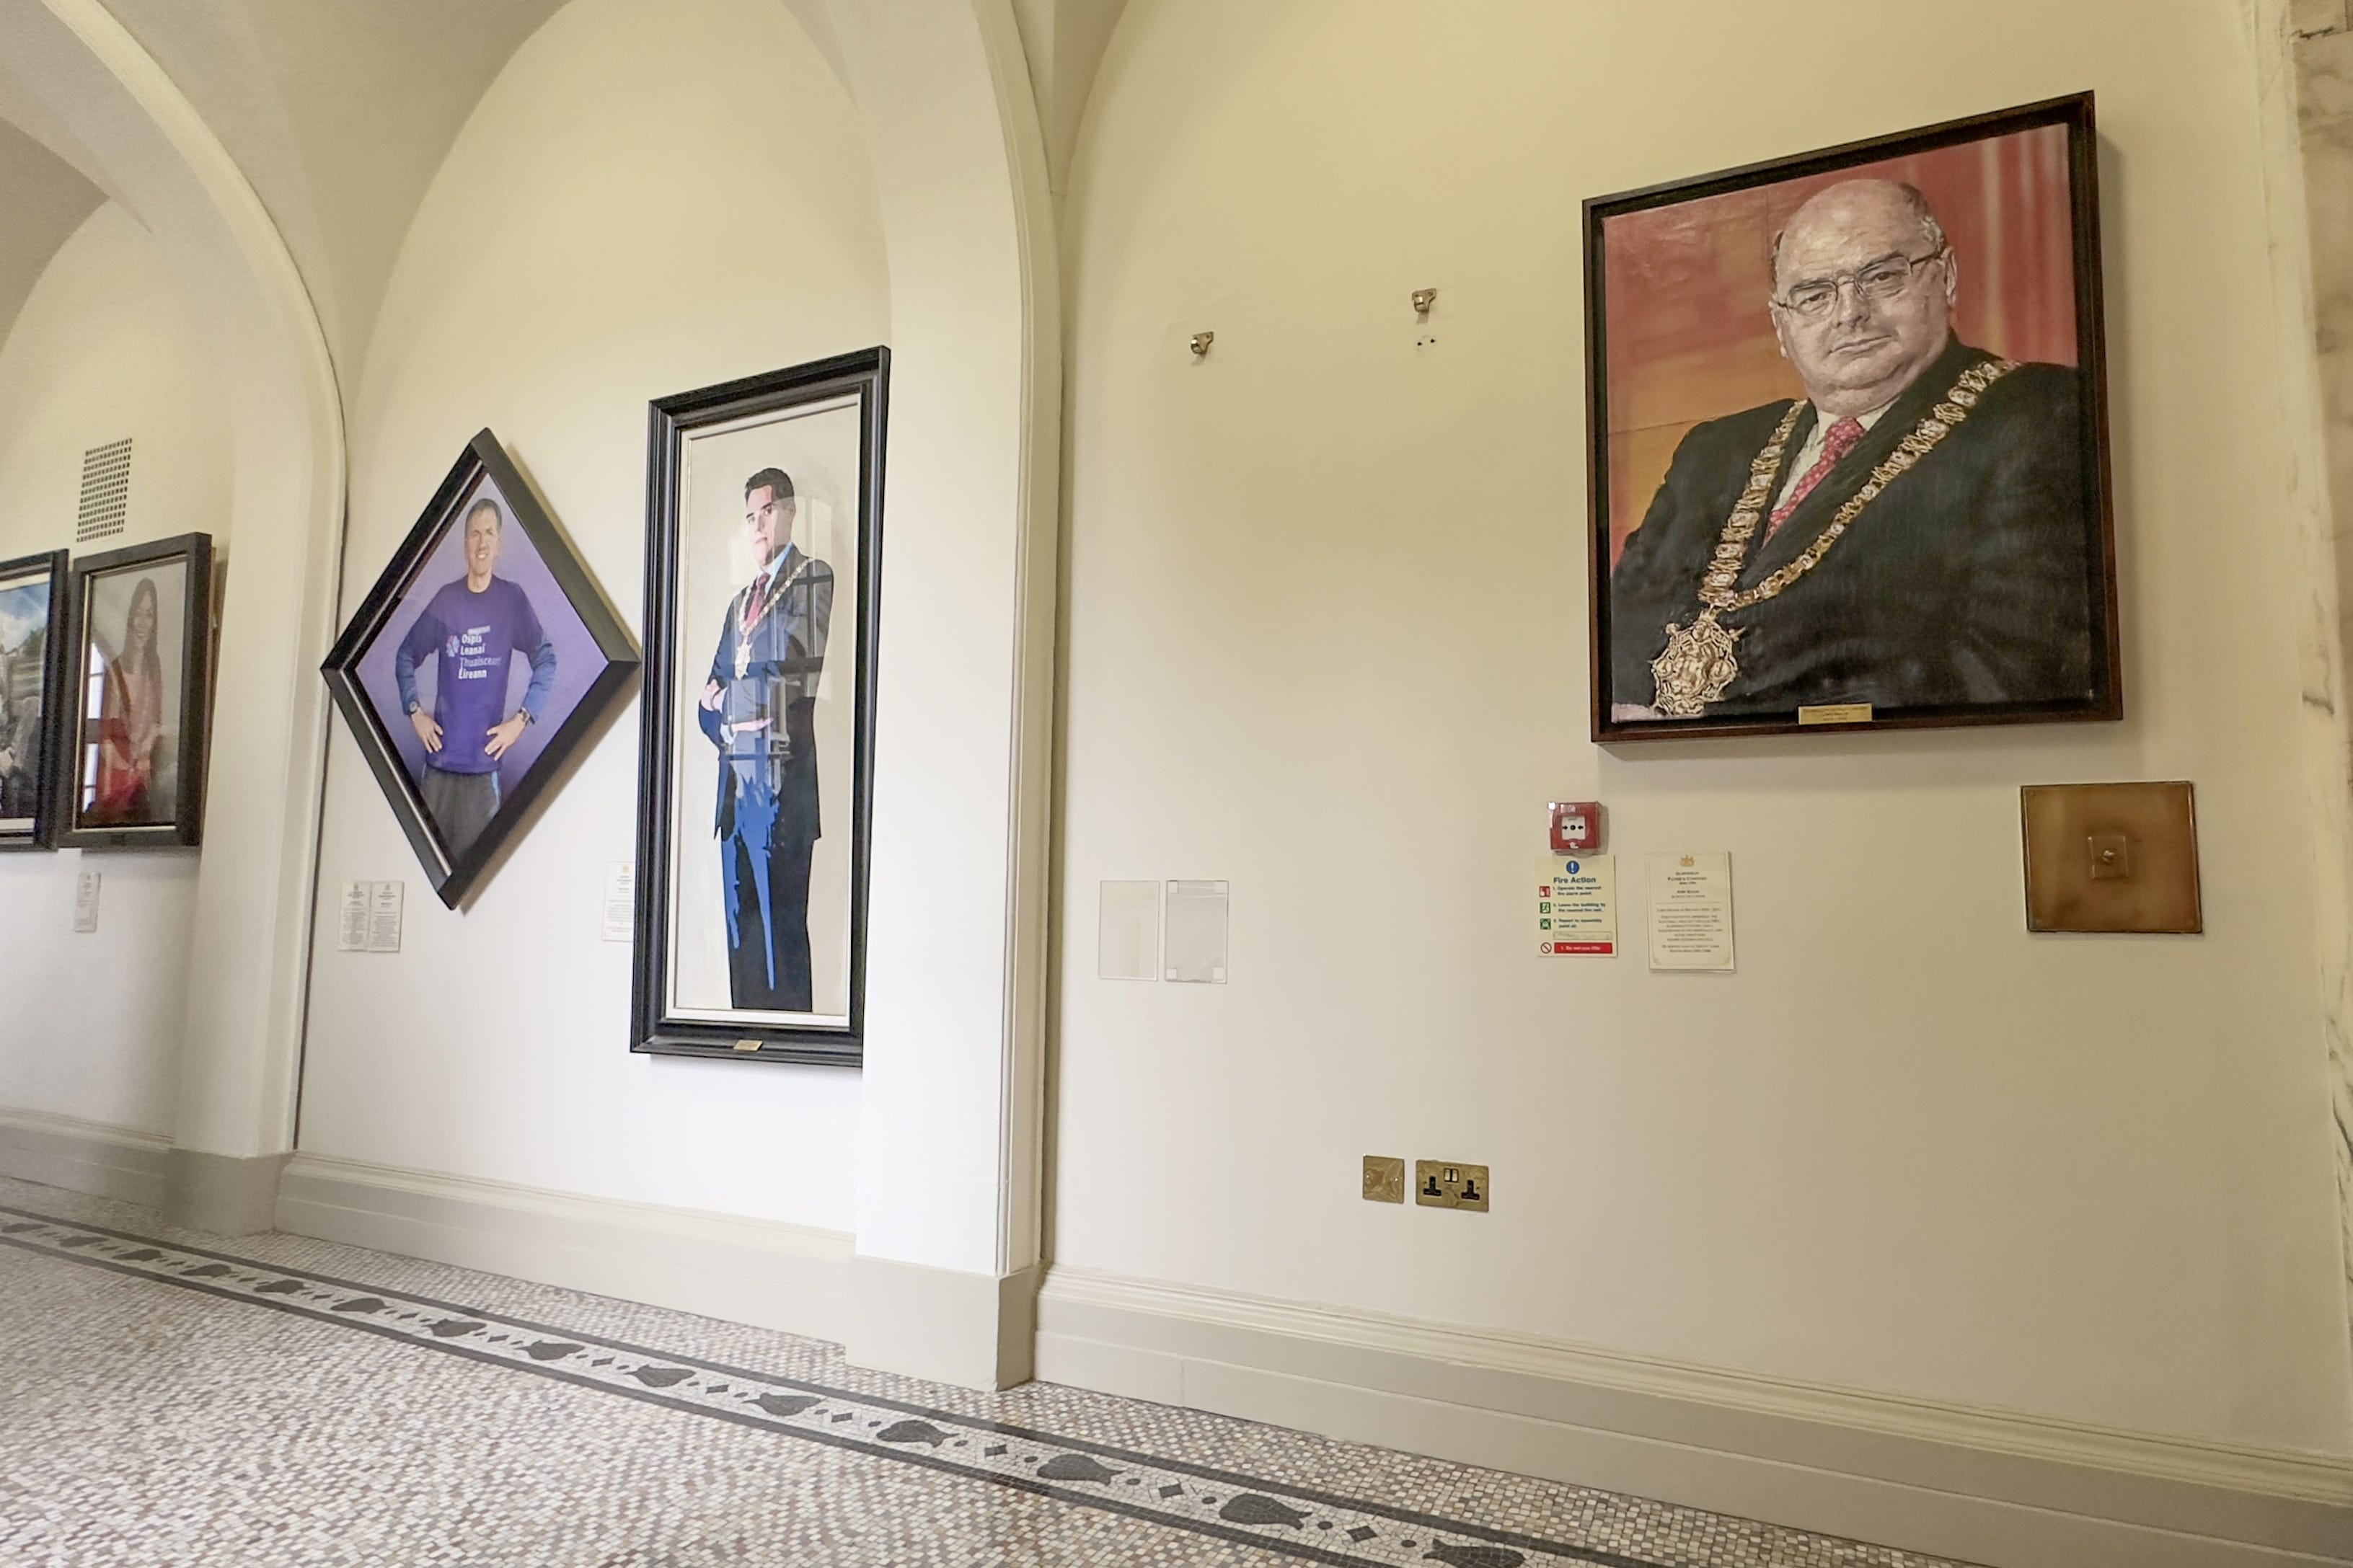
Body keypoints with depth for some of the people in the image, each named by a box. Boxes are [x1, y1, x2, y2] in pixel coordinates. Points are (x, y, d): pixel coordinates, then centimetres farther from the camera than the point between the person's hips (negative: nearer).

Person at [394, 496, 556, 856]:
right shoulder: (446, 600, 5)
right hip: (439, 760, 2)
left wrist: (522, 720, -6)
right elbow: (406, 656, 15)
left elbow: (546, 661, 2)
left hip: (483, 762, -2)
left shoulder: (513, 601, -1)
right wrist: (414, 712, 4)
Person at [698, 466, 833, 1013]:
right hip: (735, 778, 8)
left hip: (782, 781, -7)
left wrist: (732, 684, 0)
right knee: (741, 926, 10)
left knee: (780, 923, -8)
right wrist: (723, 724, 2)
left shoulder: (813, 577, 1)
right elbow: (709, 700, 22)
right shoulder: (740, 599, 24)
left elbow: (797, 660, -12)